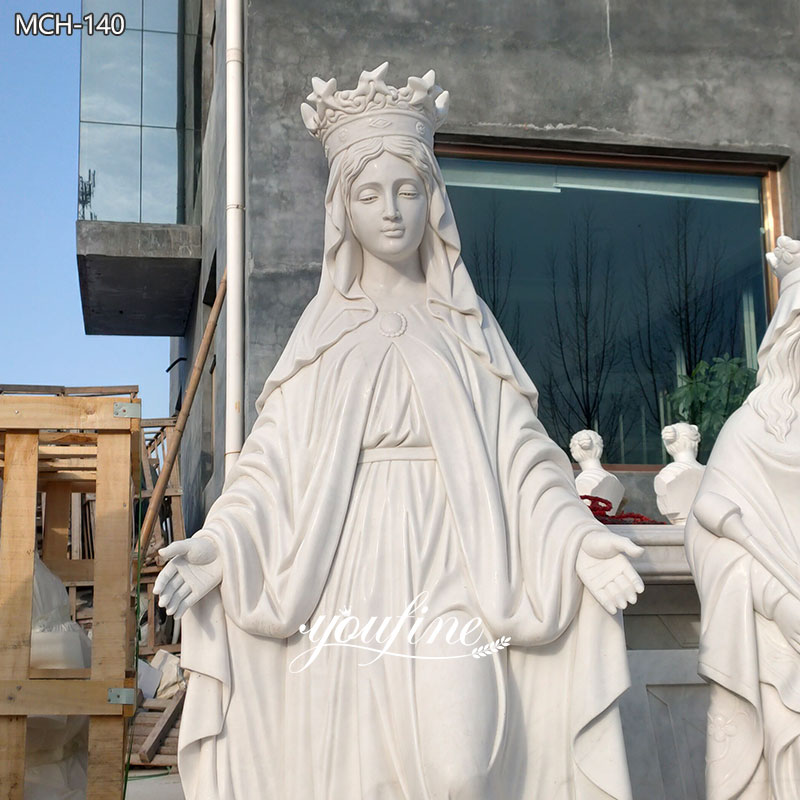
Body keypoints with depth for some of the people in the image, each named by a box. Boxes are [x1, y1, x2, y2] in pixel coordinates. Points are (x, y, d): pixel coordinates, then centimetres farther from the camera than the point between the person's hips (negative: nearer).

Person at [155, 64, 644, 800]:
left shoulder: (467, 331, 12)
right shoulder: (325, 335, 12)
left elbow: (521, 453, 5)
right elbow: (274, 462, 4)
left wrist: (579, 539, -11)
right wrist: (216, 545, -13)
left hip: (450, 572, 0)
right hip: (354, 579, 0)